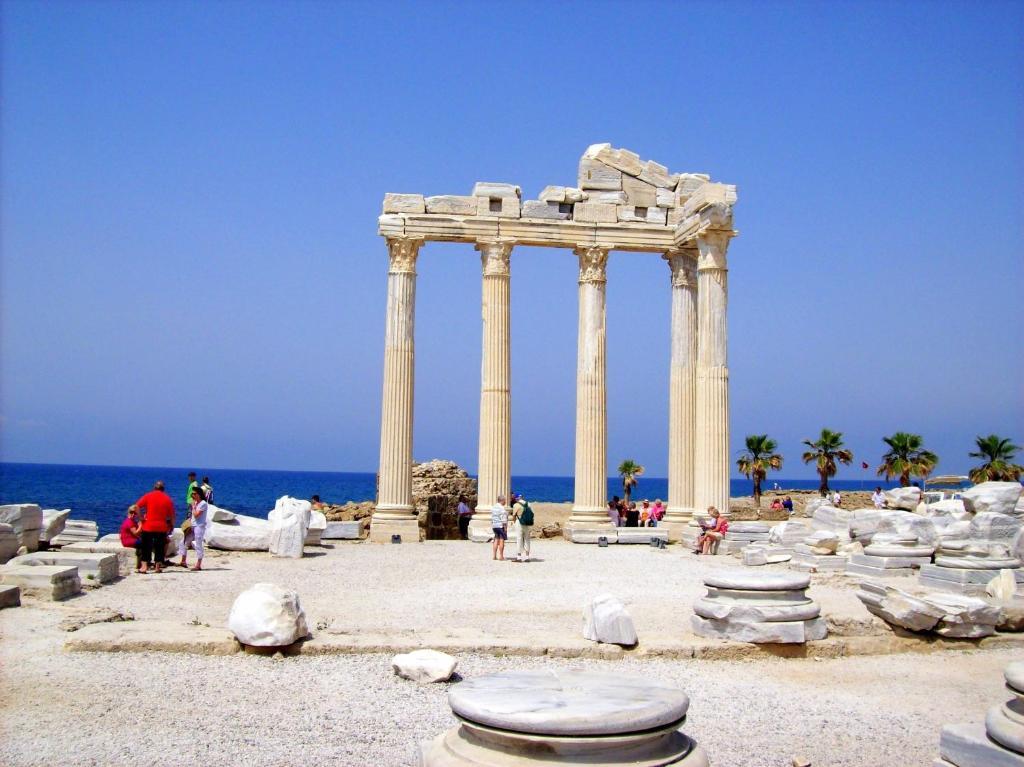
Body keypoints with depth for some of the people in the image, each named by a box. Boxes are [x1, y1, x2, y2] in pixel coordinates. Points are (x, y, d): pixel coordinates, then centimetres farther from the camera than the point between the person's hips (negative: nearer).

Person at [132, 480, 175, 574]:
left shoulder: (148, 496, 1)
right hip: (162, 527, 1)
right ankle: (158, 567, 11)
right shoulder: (168, 499, 4)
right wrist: (172, 525, 15)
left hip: (148, 526, -1)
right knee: (160, 547, 9)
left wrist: (141, 518, -1)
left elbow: (136, 506, -8)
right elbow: (172, 515, 4)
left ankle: (144, 567, -1)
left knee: (146, 547, 5)